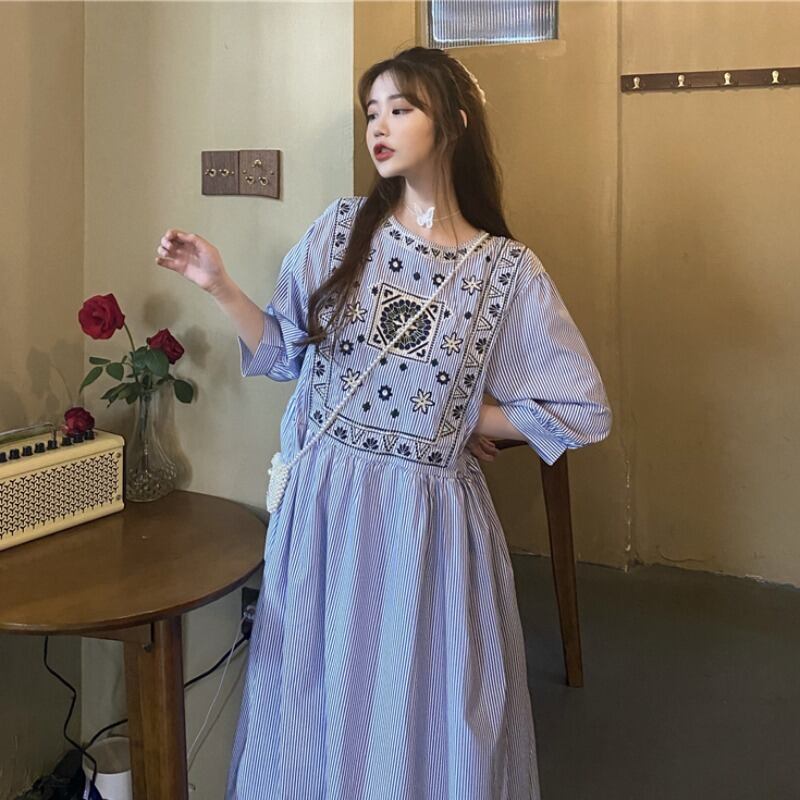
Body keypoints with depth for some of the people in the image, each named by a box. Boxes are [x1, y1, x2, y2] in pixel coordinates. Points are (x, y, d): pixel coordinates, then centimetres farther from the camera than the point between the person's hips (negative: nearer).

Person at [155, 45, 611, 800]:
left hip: (429, 518, -2)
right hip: (325, 505, 2)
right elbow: (288, 352, 6)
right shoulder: (340, 229, 1)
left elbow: (584, 409, -1)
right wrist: (219, 286, -4)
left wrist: (473, 418, -1)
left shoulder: (507, 270, -4)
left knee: (426, 707, 10)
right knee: (321, 699, 14)